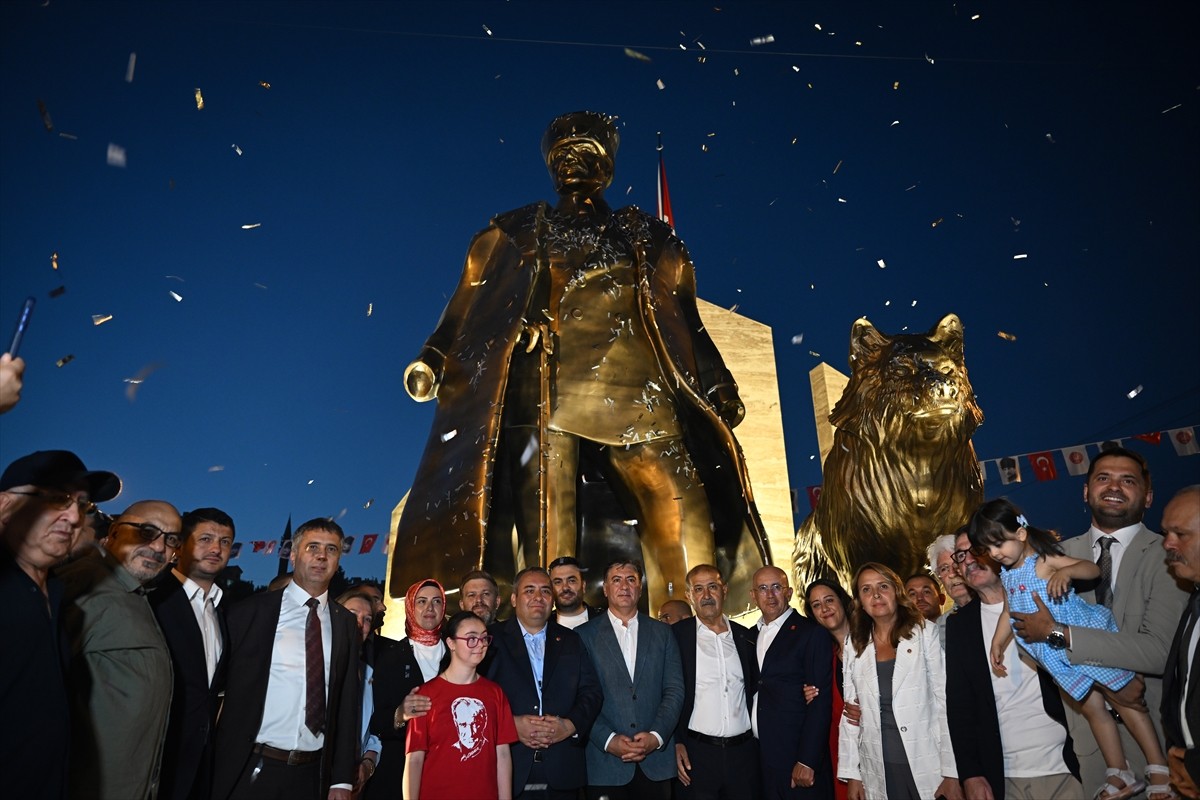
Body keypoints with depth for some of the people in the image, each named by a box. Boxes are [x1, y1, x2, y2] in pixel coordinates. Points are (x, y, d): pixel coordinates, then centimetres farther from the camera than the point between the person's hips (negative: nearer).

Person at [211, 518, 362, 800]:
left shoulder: (346, 623, 5)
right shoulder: (251, 610, -2)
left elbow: (347, 705, 6)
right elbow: (223, 684, 0)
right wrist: (214, 765, -3)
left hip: (312, 775, 3)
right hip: (249, 770, -2)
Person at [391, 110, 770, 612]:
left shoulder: (649, 238, 26)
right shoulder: (514, 234, 26)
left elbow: (686, 323, 20)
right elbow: (468, 308, 17)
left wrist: (719, 389, 6)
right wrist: (433, 360, -2)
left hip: (636, 395, 1)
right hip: (545, 396, 0)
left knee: (685, 529, -15)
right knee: (547, 554, -10)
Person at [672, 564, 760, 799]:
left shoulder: (745, 637, 8)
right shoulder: (676, 635, -4)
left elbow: (754, 689, 16)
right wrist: (676, 743, -8)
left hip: (744, 753, 3)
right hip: (695, 754, -3)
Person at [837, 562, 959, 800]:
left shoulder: (926, 632, -5)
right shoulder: (855, 646, 5)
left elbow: (945, 700, -7)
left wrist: (951, 772, -10)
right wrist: (851, 773, 5)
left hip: (928, 768, -3)